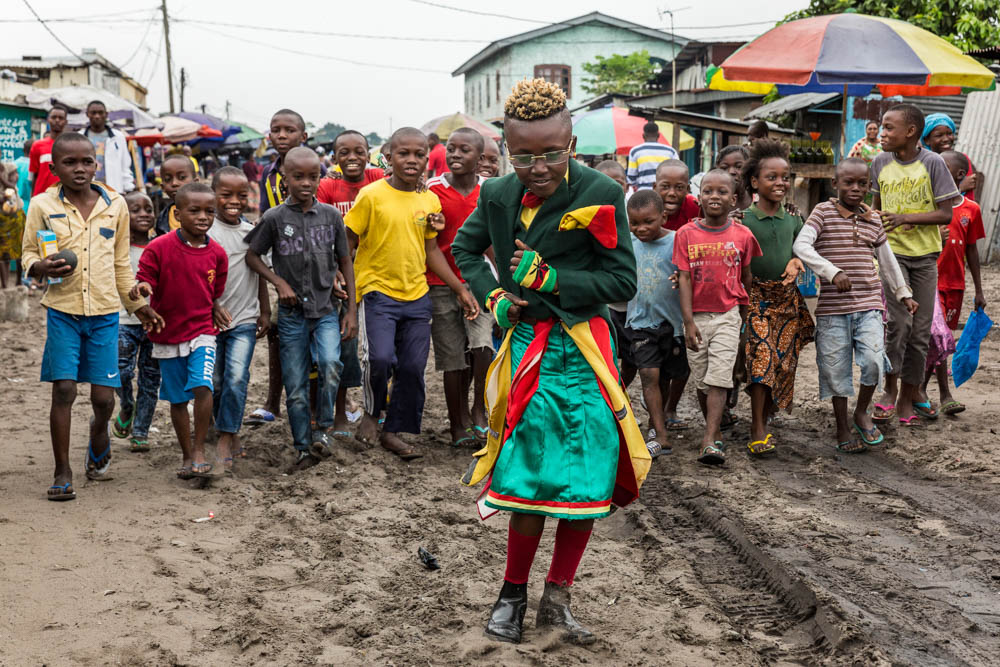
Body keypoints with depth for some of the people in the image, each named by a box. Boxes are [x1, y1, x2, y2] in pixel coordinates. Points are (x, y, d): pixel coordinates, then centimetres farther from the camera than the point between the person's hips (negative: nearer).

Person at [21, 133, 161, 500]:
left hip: (104, 312, 2)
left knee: (103, 396, 0)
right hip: (62, 309, -1)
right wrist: (41, 267, -17)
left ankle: (99, 437, 35)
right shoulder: (42, 205, -1)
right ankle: (62, 471, 7)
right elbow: (28, 254, 6)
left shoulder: (115, 205, 6)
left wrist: (139, 305, 17)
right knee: (63, 389, -6)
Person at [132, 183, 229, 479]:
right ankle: (187, 456, 26)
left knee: (202, 386, -20)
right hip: (168, 334, -1)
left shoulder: (216, 254, -2)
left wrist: (213, 311, 10)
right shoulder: (159, 248, -11)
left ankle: (199, 451, -5)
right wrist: (139, 287, -30)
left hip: (201, 331, 1)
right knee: (178, 399, 9)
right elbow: (144, 281, -9)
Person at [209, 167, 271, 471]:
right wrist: (213, 305, -18)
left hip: (245, 320, 2)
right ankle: (231, 434, 24)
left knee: (236, 378, -11)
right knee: (215, 381, 7)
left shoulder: (252, 231, 8)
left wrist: (265, 311, 16)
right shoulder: (206, 231, -6)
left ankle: (225, 440, -5)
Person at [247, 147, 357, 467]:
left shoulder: (331, 215, 1)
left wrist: (352, 309, 4)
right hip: (292, 312, 0)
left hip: (327, 310, 0)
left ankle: (322, 429, -3)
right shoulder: (274, 218, -4)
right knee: (295, 388, 3)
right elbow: (252, 255, 6)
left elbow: (345, 261, 7)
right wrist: (279, 282, -8)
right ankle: (303, 447, 20)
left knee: (330, 364, -24)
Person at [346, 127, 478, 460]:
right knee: (380, 358, -21)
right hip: (378, 292, -5)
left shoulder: (430, 201, 7)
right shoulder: (372, 195, -7)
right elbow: (348, 242, -1)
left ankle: (394, 432, 21)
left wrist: (461, 290, 13)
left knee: (412, 367, 4)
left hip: (417, 295, 5)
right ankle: (372, 413, 7)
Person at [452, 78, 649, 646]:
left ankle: (557, 601, 19)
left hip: (583, 352, -1)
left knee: (585, 481, 2)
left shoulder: (599, 194, -10)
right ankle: (514, 594, 21)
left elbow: (623, 281, -10)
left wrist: (548, 278, -18)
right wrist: (493, 296, 4)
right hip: (527, 348, 2)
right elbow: (465, 248, 21)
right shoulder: (499, 195, 2)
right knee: (529, 479, 3)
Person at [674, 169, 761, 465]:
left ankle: (709, 441, -16)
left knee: (718, 378, -11)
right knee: (701, 381, 9)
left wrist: (744, 321, 14)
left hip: (728, 315, -1)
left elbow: (746, 279, 10)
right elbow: (684, 279, -4)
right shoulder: (686, 234, -2)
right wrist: (689, 322, -10)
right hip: (696, 316, 1)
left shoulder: (742, 235, 0)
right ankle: (716, 432, 25)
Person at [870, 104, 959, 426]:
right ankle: (891, 388, 1)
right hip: (891, 251, 1)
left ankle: (910, 392, 18)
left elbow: (946, 214, -10)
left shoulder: (932, 163, -7)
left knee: (920, 328, 4)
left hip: (925, 254, -1)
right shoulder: (880, 163, 3)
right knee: (898, 320, -15)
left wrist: (904, 218, -20)